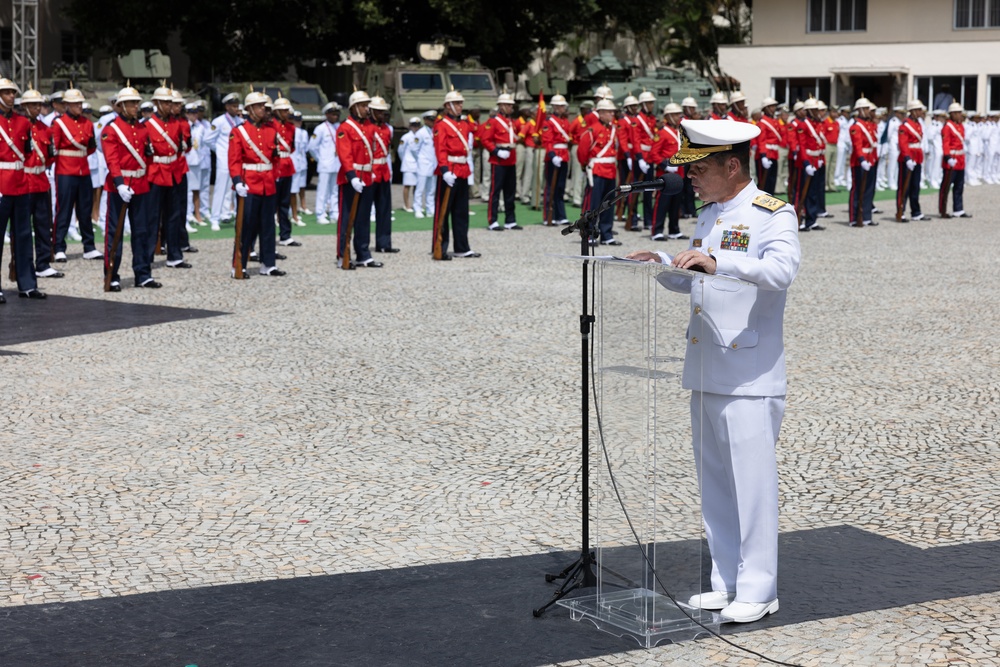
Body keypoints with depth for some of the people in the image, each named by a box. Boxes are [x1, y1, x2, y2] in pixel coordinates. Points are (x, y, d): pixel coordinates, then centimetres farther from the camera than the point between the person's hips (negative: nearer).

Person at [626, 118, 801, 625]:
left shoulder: (773, 215, -9)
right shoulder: (708, 216, 15)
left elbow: (781, 270, -27)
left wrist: (715, 260, -37)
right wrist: (663, 262, 8)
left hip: (751, 378, -8)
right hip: (705, 373, 8)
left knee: (752, 482, -4)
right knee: (714, 484, 12)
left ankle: (757, 589, 5)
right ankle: (726, 582, 22)